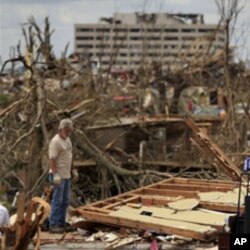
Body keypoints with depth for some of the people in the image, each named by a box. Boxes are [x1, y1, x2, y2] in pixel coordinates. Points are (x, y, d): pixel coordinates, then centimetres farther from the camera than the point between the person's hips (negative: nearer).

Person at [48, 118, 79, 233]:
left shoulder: (67, 139, 13)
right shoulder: (55, 141, -16)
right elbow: (52, 159, -20)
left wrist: (74, 170, 22)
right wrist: (55, 175, -26)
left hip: (66, 175, 9)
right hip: (58, 176, -9)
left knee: (65, 201, 11)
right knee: (57, 200, -8)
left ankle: (61, 224, 18)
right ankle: (53, 226, -6)